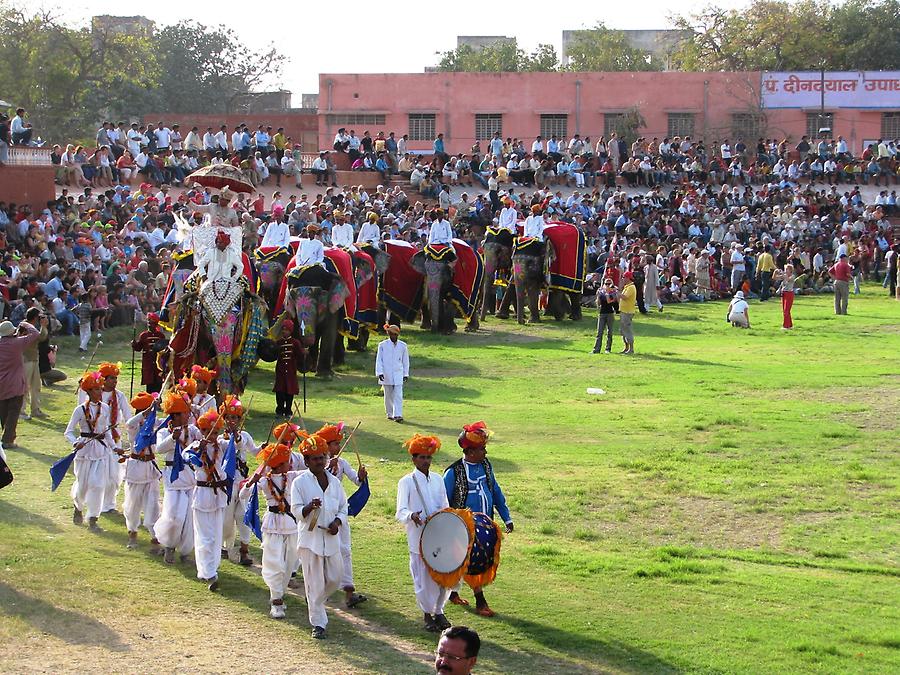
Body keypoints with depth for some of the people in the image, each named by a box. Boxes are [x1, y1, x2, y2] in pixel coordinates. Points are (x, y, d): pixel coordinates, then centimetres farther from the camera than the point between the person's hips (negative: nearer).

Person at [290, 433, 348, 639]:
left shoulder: (334, 481, 8)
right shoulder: (300, 482, -5)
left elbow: (343, 508, 14)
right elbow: (296, 511, -8)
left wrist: (337, 522, -6)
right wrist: (309, 507, -29)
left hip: (331, 537, 4)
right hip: (310, 537, -4)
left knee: (334, 579, 9)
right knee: (315, 583, -2)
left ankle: (315, 604, 37)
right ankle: (318, 623, 7)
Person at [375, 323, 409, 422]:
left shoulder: (403, 345, 5)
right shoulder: (382, 345, 0)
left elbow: (405, 361, 13)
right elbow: (379, 360, -1)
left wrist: (406, 374, 13)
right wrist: (379, 373, -11)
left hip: (398, 374, 1)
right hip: (386, 375, 0)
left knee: (398, 395, -9)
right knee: (388, 396, 8)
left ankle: (398, 415, -14)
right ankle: (390, 414, 21)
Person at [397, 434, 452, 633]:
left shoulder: (438, 480, 11)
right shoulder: (407, 482, -3)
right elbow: (401, 511, -13)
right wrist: (411, 516, -34)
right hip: (419, 539, -4)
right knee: (424, 578, 0)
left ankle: (439, 611, 24)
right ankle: (428, 614, 17)